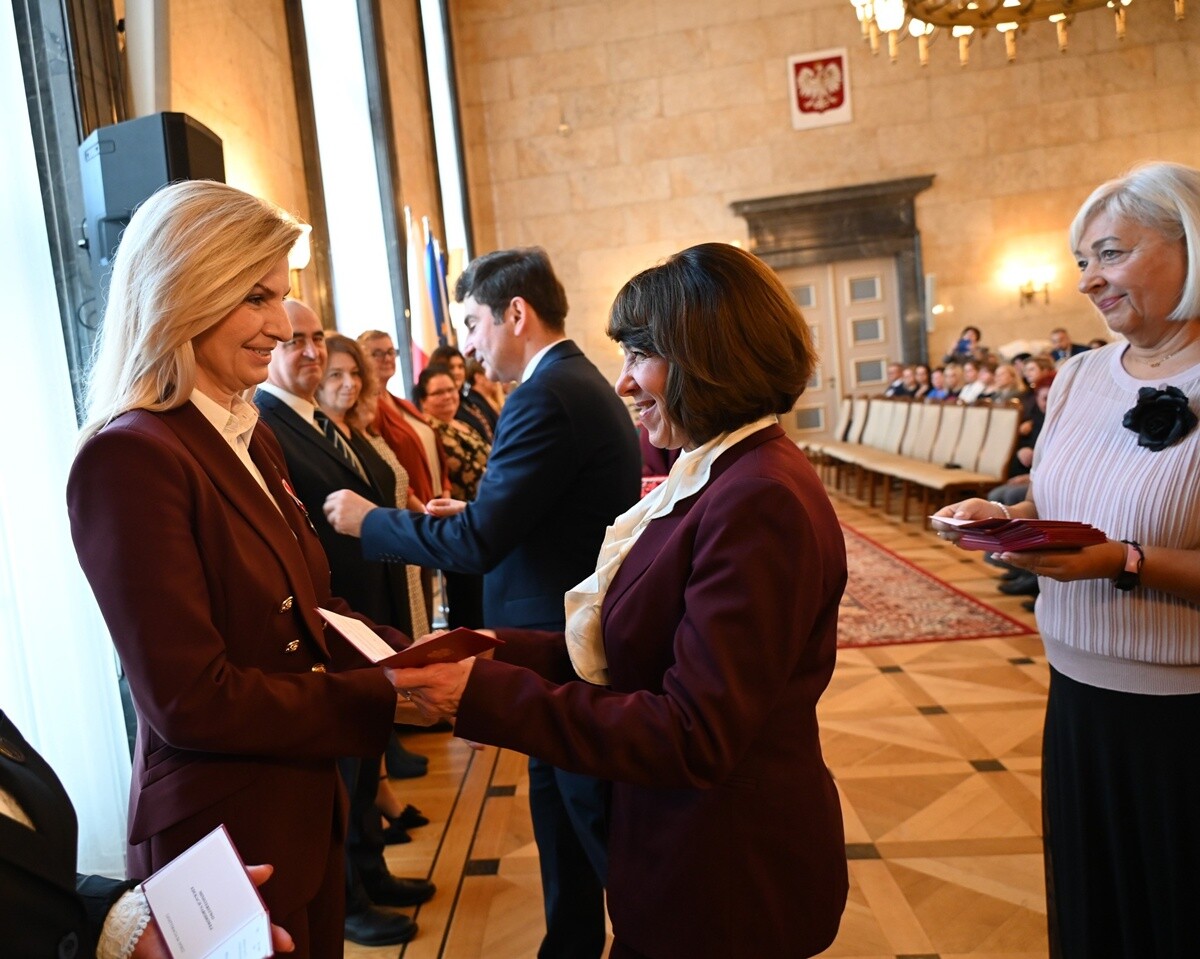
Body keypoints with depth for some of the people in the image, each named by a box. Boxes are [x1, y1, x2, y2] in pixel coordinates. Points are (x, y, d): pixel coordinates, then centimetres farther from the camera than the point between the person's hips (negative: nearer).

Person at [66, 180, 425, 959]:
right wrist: (386, 697, -20)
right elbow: (189, 700, -24)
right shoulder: (131, 459, -22)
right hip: (222, 837, -8)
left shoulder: (251, 439, 6)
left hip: (306, 810, 8)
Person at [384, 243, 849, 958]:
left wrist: (486, 695, -25)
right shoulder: (720, 477, 4)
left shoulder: (760, 503, -25)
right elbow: (631, 655, 4)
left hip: (732, 879, -7)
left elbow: (692, 740, -25)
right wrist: (498, 652, -6)